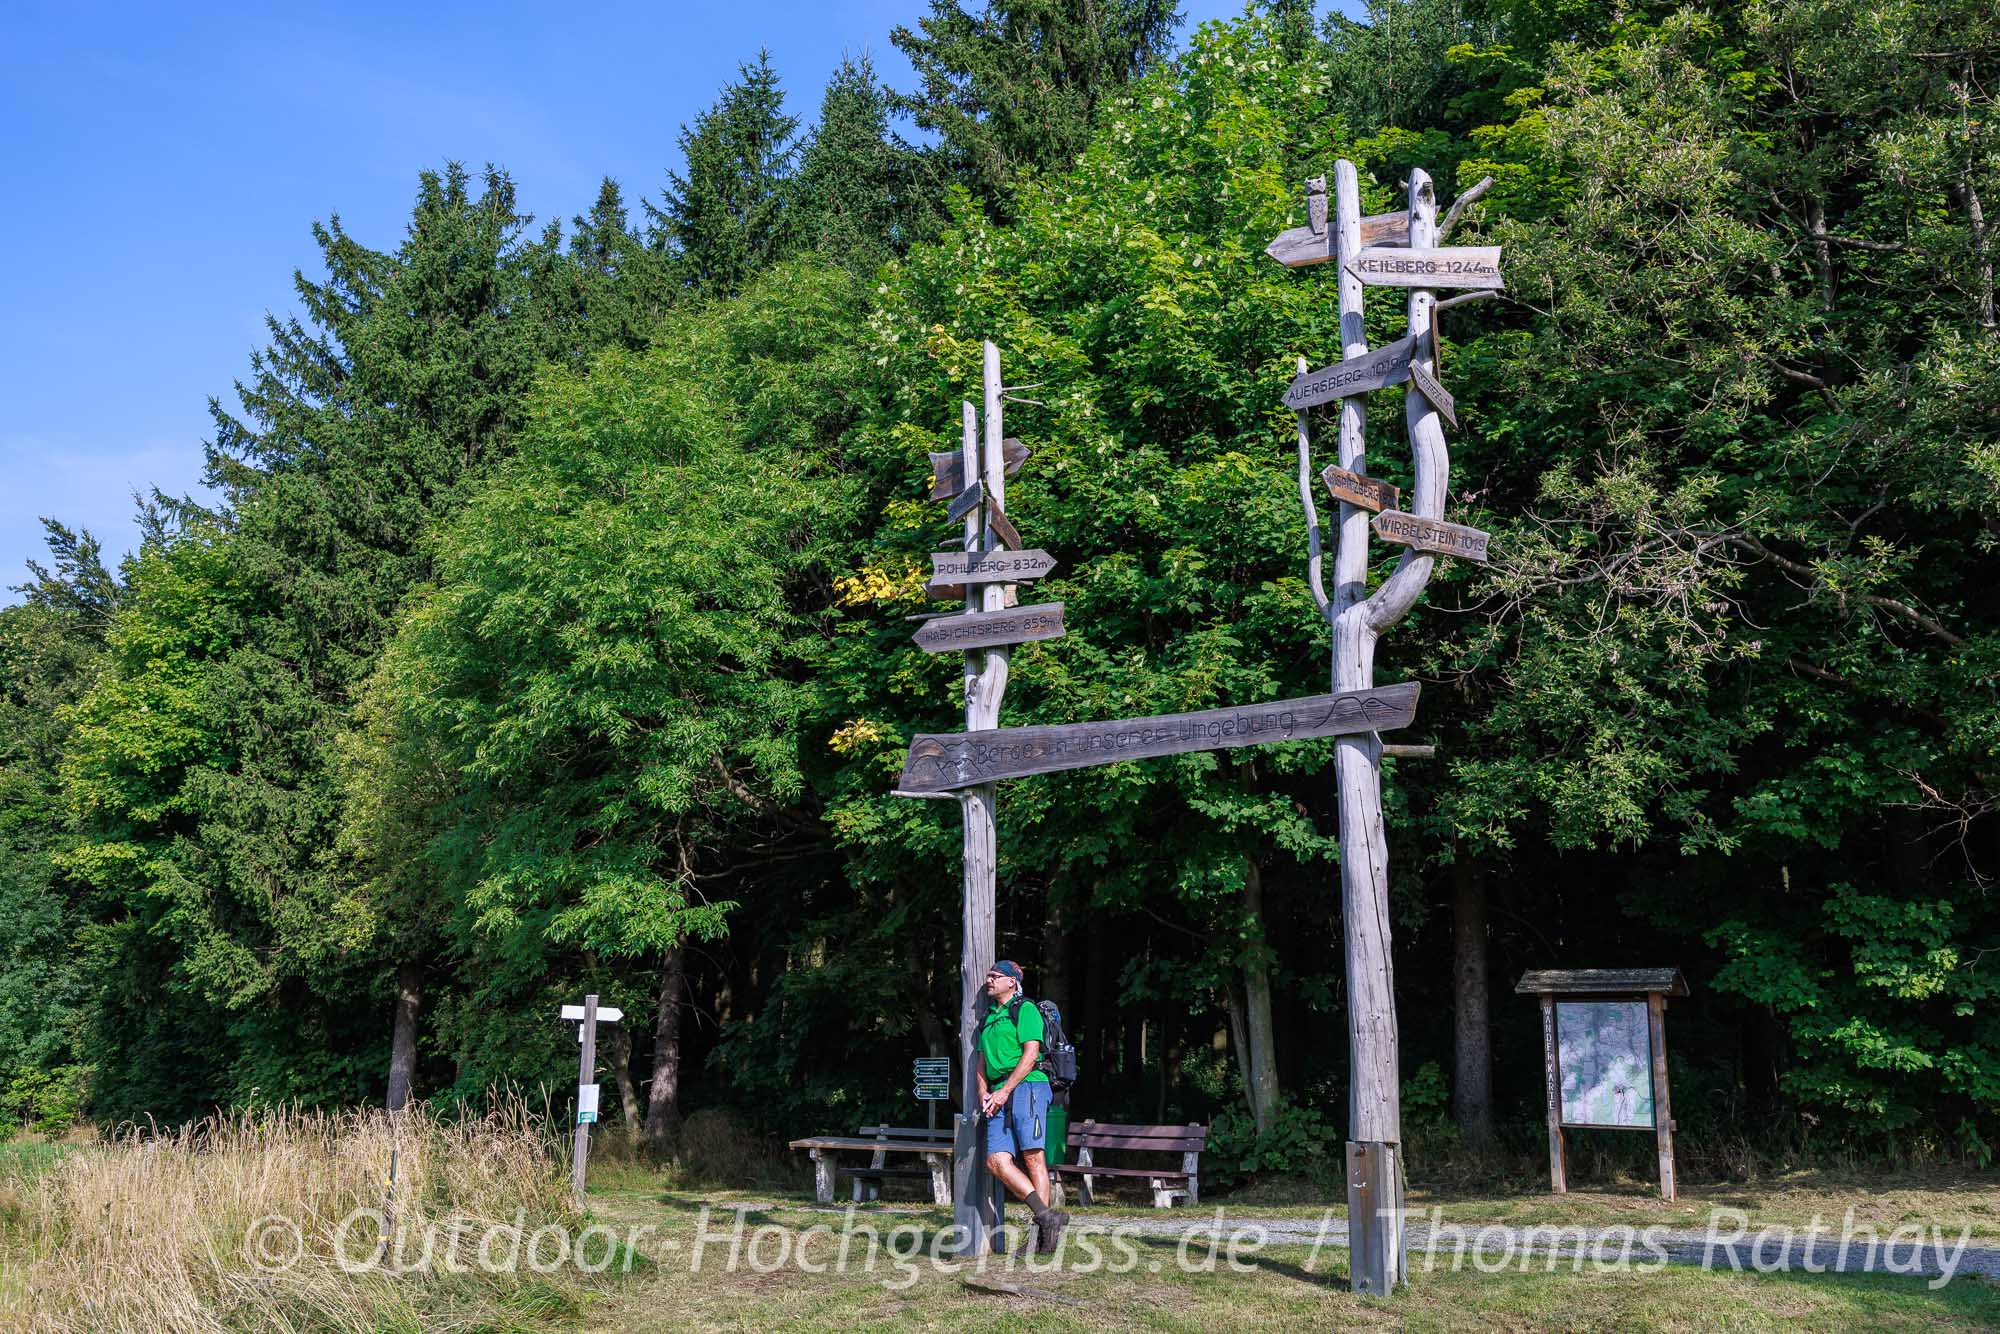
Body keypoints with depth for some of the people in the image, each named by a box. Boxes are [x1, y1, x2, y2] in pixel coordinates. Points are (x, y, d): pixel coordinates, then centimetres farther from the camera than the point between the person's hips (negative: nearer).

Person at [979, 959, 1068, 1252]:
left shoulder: (1025, 1009, 3)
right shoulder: (989, 1017, 27)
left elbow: (1030, 1054, -8)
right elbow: (982, 1061, 25)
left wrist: (1004, 1091, -13)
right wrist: (984, 1093, 7)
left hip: (1027, 1087, -7)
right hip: (999, 1096, 7)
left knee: (1033, 1157, -14)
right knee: (996, 1160, -9)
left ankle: (1041, 1230, -13)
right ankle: (1046, 1216, -11)